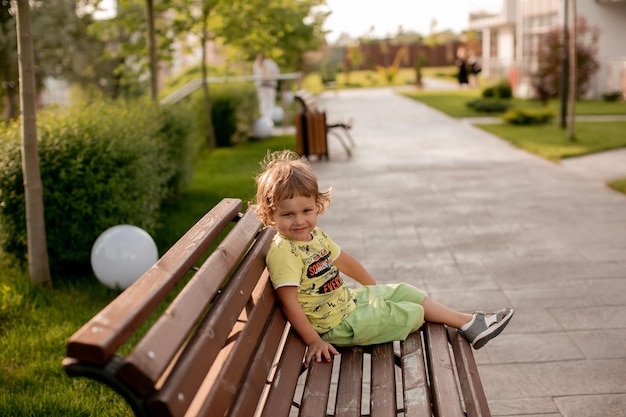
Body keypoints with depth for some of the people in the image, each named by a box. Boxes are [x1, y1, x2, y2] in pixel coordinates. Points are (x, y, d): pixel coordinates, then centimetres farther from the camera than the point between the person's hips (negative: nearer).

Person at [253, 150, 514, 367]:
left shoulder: (315, 235, 3)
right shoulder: (282, 253, -26)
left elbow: (343, 260, 18)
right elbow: (289, 303, -28)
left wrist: (375, 289, 26)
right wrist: (314, 341, -29)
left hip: (347, 299, 9)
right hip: (338, 324, -9)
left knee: (402, 291, 12)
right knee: (412, 312, 0)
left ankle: (468, 323, 23)